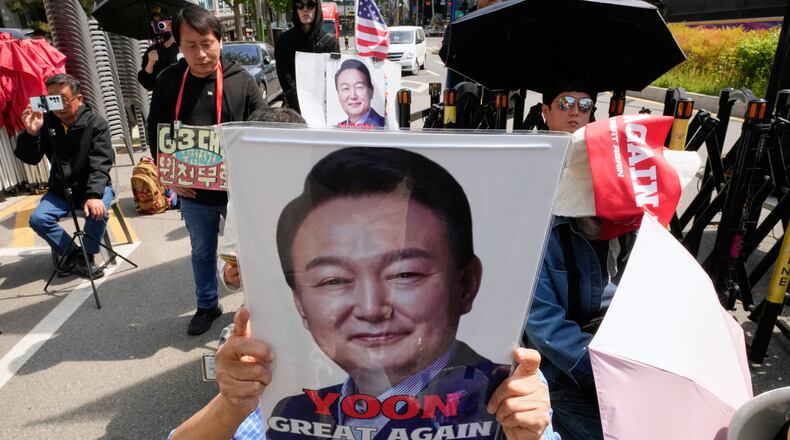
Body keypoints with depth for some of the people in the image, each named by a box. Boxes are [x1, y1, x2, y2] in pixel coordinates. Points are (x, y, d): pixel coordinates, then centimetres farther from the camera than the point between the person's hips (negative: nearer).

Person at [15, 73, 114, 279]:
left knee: (97, 212, -32)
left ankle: (87, 256, -6)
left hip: (94, 186, -3)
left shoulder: (96, 124, -12)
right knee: (38, 219, -18)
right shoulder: (46, 122, -2)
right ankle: (74, 254, 1)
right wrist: (31, 133, -23)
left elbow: (100, 165, -21)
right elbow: (30, 159, -4)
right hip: (60, 190, 4)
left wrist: (94, 195, -36)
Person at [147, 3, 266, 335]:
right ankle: (207, 305, 41)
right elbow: (155, 133, 5)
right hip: (192, 193, 2)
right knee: (202, 252, 20)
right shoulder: (168, 81, -3)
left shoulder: (241, 80, -7)